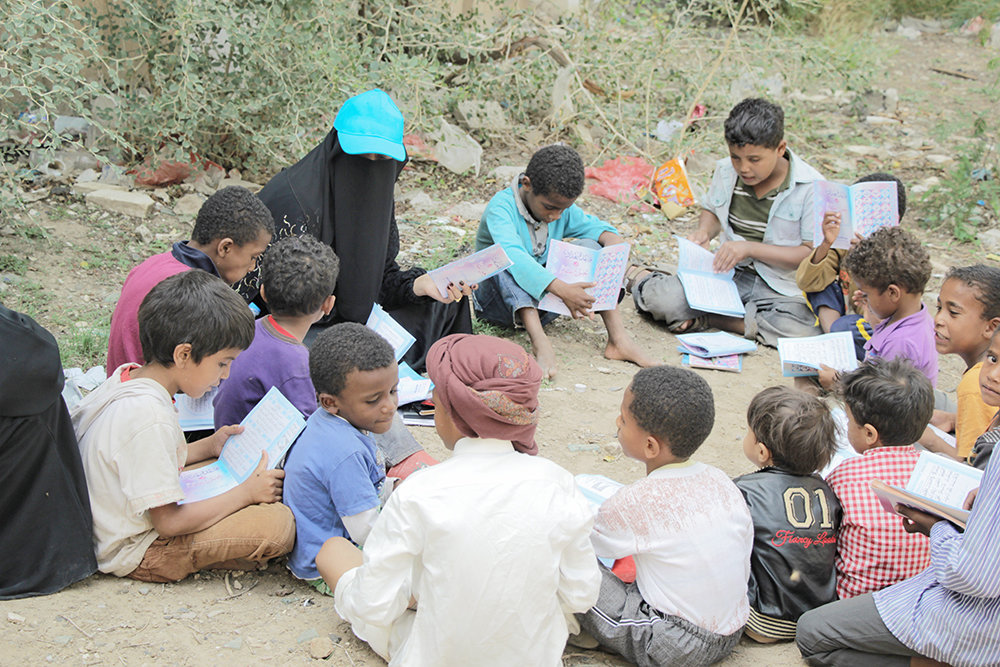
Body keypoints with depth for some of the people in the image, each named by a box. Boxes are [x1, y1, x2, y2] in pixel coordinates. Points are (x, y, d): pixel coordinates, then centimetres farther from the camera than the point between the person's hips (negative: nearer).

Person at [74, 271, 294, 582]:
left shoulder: (126, 376, 0)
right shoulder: (148, 417, -30)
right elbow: (168, 522, -26)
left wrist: (207, 447, 10)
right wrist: (246, 493, -17)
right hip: (135, 552, -10)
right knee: (278, 523, -23)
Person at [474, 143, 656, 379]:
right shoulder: (502, 207, -22)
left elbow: (594, 225, 10)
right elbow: (514, 256, -38)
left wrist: (612, 239, -16)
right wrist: (561, 289, -50)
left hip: (544, 303, 6)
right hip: (502, 302, -5)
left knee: (589, 246, -11)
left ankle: (618, 338, -21)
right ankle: (540, 342, -48)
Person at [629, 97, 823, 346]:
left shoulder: (811, 187, -12)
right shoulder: (726, 171, 3)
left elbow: (813, 254, -14)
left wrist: (751, 248, -21)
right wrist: (704, 232, -2)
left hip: (781, 287, -1)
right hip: (728, 273, 1)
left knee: (802, 333, -35)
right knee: (662, 299, -27)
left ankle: (705, 318, -17)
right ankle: (644, 280, 11)